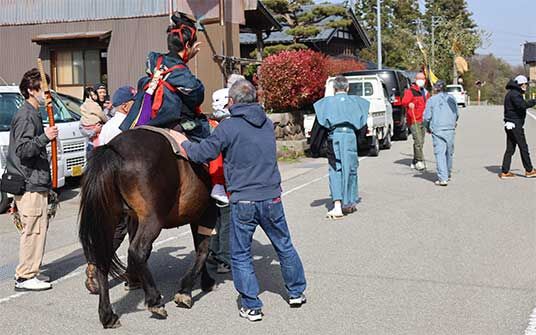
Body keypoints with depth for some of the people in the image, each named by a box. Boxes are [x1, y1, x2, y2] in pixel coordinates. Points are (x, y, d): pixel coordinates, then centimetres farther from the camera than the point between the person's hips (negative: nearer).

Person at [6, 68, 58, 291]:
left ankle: (29, 272, 24)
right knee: (33, 230, -7)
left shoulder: (33, 114, 19)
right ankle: (25, 277, -1)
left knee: (37, 229, 15)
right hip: (30, 185, -11)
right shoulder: (26, 116, -13)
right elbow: (22, 149, -22)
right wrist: (44, 138, -33)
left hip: (35, 182, 11)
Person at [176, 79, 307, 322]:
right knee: (284, 247, 20)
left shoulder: (228, 127, -10)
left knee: (240, 255, 8)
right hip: (272, 198, 5)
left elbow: (202, 154, -10)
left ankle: (251, 306, 11)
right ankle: (296, 292, 34)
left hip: (243, 202, -5)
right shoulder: (268, 124, 8)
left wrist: (183, 142, 10)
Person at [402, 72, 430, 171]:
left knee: (421, 142, 11)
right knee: (418, 141, -16)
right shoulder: (410, 91, -8)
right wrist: (409, 104, -47)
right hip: (413, 120, -8)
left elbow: (428, 106, 30)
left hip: (422, 121, 8)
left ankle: (414, 162, 20)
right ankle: (419, 161, -12)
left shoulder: (425, 92, 17)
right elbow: (404, 101, -25)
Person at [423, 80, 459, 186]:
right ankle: (448, 175, 29)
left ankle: (443, 178, -14)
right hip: (450, 130, 4)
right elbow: (457, 114, 14)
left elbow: (427, 117, -4)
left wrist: (427, 128, 12)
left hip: (438, 130, -4)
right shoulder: (452, 98, 9)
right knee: (449, 153, 16)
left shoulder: (432, 100, -2)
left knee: (440, 154, -6)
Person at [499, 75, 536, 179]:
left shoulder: (512, 93, 20)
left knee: (510, 149, 8)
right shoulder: (515, 94, -12)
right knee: (523, 147, -2)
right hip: (515, 124, -10)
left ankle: (505, 172, 7)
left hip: (510, 125, 10)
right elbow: (522, 105, -27)